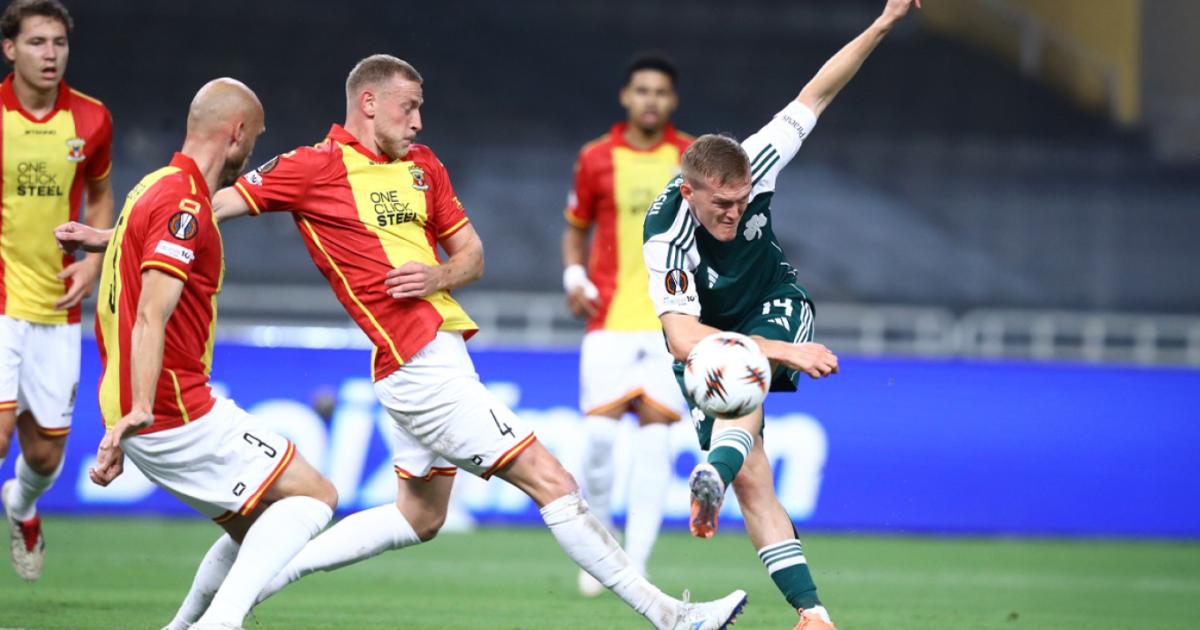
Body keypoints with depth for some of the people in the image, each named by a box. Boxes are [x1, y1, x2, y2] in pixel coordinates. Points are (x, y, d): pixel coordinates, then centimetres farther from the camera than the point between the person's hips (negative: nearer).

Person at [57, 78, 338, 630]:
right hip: (178, 413, -10)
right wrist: (138, 410, -32)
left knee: (254, 531, 16)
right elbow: (151, 319, -25)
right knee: (315, 495, -8)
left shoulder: (155, 188, 19)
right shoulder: (184, 202, -14)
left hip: (140, 413, 10)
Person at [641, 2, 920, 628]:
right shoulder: (666, 236, -34)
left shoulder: (751, 167, -24)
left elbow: (815, 94, -12)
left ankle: (713, 474, -62)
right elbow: (683, 339, -40)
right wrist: (786, 352, -47)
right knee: (752, 478, -16)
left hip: (776, 308, 2)